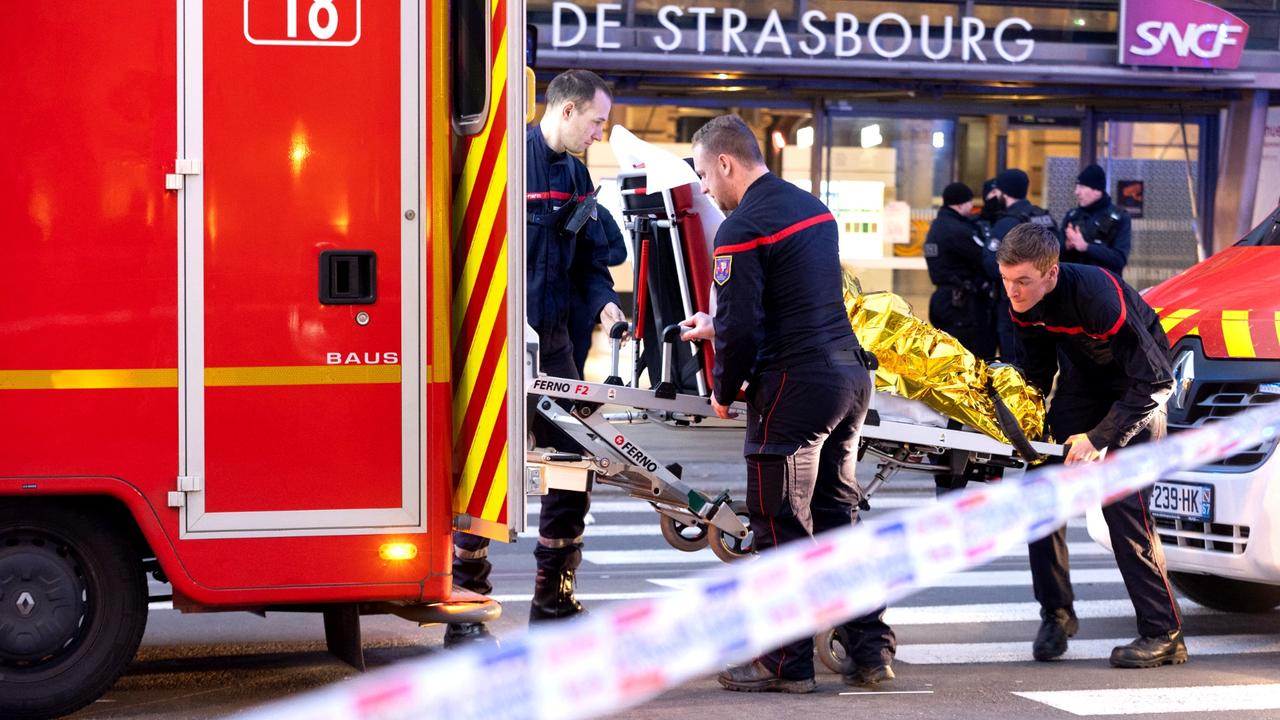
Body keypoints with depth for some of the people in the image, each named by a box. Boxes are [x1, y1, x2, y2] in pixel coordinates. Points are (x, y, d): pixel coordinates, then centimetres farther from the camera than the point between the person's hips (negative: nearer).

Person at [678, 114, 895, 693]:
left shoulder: (742, 230, -13)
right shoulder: (811, 206, 15)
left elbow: (741, 327, -16)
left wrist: (723, 391, 1)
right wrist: (720, 327, 32)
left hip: (795, 387, -9)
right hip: (851, 376, 9)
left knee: (781, 527, 0)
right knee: (838, 516, 16)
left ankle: (786, 662, 5)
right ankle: (870, 650, 17)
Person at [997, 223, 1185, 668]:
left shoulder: (1097, 296, -35)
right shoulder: (1023, 303, -13)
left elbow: (1155, 382, -32)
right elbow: (1039, 367, 9)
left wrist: (1100, 439, -33)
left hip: (1137, 384, -7)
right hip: (1082, 377, 7)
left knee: (1122, 500, -19)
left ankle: (1163, 634, -14)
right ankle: (1056, 613, 9)